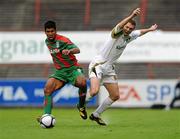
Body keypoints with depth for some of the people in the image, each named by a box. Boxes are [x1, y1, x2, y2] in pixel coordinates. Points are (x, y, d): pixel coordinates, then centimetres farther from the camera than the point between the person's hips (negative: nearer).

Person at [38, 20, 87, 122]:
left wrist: (69, 51, -51)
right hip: (60, 72, 6)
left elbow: (77, 50, -30)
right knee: (47, 90, -16)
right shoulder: (47, 42, 8)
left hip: (73, 69, -6)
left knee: (82, 82, -35)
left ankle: (81, 106, -9)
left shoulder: (63, 40, -15)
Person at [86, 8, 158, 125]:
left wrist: (150, 29, 41)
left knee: (115, 96, 7)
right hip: (98, 64, -8)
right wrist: (132, 16, -56)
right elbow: (119, 26, -42)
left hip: (109, 68, 8)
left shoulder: (129, 36, 5)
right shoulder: (117, 33, -18)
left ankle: (96, 115, 22)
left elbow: (140, 32, 29)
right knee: (94, 91, -27)